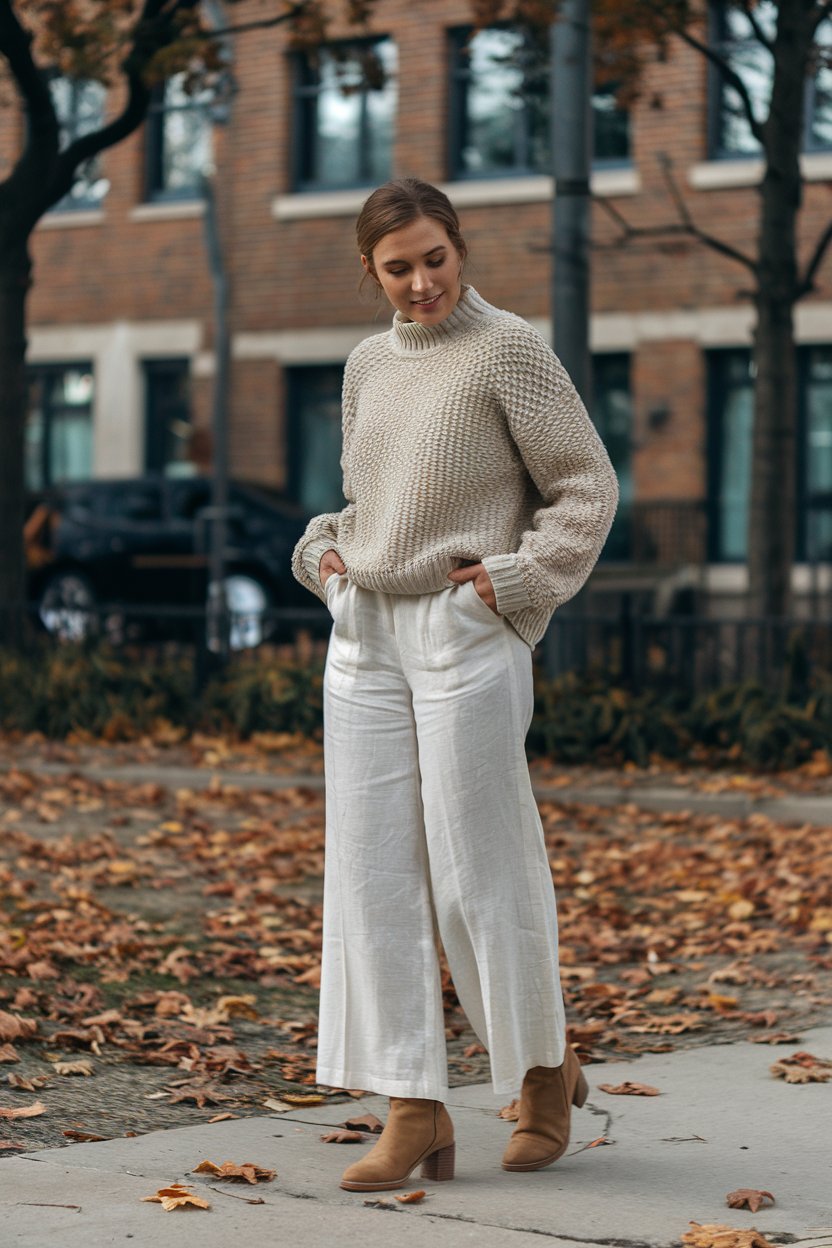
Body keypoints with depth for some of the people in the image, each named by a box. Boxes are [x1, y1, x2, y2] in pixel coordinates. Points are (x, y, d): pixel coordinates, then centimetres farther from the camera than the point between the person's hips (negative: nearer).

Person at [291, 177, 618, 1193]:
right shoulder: (367, 365, 14)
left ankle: (545, 1069, 21)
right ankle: (414, 1113, 5)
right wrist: (326, 549, 9)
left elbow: (587, 487, -5)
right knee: (371, 872, 1)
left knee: (476, 872, -2)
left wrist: (515, 582, -12)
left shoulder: (509, 349, -5)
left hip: (464, 637, -6)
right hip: (364, 638, 6)